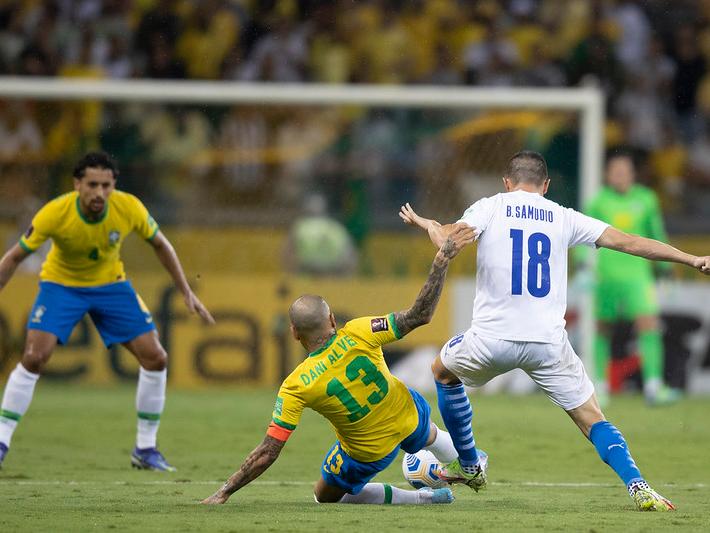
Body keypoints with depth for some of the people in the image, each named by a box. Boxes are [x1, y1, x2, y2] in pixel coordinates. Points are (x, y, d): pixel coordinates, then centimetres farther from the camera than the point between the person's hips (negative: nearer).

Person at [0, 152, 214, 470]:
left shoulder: (129, 208, -24)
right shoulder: (55, 213, -30)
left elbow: (160, 245, -4)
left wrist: (186, 292, -2)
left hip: (111, 285, 3)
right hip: (61, 284, -3)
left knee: (156, 359, -6)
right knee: (34, 357, -22)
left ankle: (145, 449, 9)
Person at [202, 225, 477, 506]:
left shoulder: (295, 387, -28)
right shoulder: (357, 335, -29)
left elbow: (267, 454, -26)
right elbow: (419, 315, -27)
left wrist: (223, 493, -18)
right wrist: (442, 258, -24)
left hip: (367, 455, -3)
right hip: (408, 415, 3)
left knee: (325, 496, 25)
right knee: (431, 437, 38)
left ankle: (422, 498, 16)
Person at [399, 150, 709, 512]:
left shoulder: (490, 207, 5)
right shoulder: (563, 217, 10)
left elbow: (448, 241, -10)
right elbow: (627, 242, 6)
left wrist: (424, 222, 12)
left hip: (492, 338, -1)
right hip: (548, 343, 1)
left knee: (442, 371, 31)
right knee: (591, 419, 6)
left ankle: (469, 466, 37)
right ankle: (638, 487, -15)